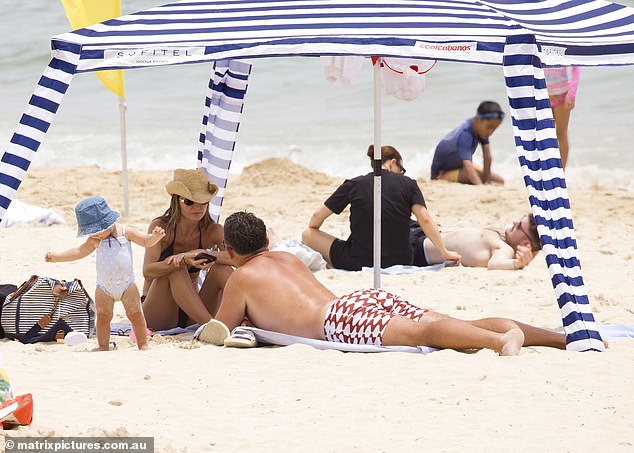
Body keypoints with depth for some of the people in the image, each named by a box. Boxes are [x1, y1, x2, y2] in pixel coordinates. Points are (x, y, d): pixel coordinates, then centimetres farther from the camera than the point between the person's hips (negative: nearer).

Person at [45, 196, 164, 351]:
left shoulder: (125, 232, -6)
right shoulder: (94, 241, 0)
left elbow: (146, 241, -4)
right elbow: (79, 252, 3)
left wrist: (155, 236, -26)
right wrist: (56, 256, -2)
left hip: (127, 284, -2)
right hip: (104, 288, 2)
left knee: (135, 314, -2)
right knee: (103, 316, 1)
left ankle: (143, 344, 6)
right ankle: (103, 346, 11)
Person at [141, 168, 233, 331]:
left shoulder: (212, 231, -3)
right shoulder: (161, 227, -11)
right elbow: (148, 271, -26)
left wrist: (207, 254, -39)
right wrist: (184, 260, -43)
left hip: (191, 315, 3)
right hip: (157, 316, -3)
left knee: (222, 268, -18)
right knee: (176, 269, -29)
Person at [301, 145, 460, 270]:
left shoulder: (353, 185, 0)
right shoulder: (408, 184, 2)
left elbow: (317, 216, 5)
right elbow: (425, 220, -8)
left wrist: (311, 233, 26)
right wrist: (445, 252, -2)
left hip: (358, 262, -3)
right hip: (399, 261, 3)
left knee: (308, 235, 11)